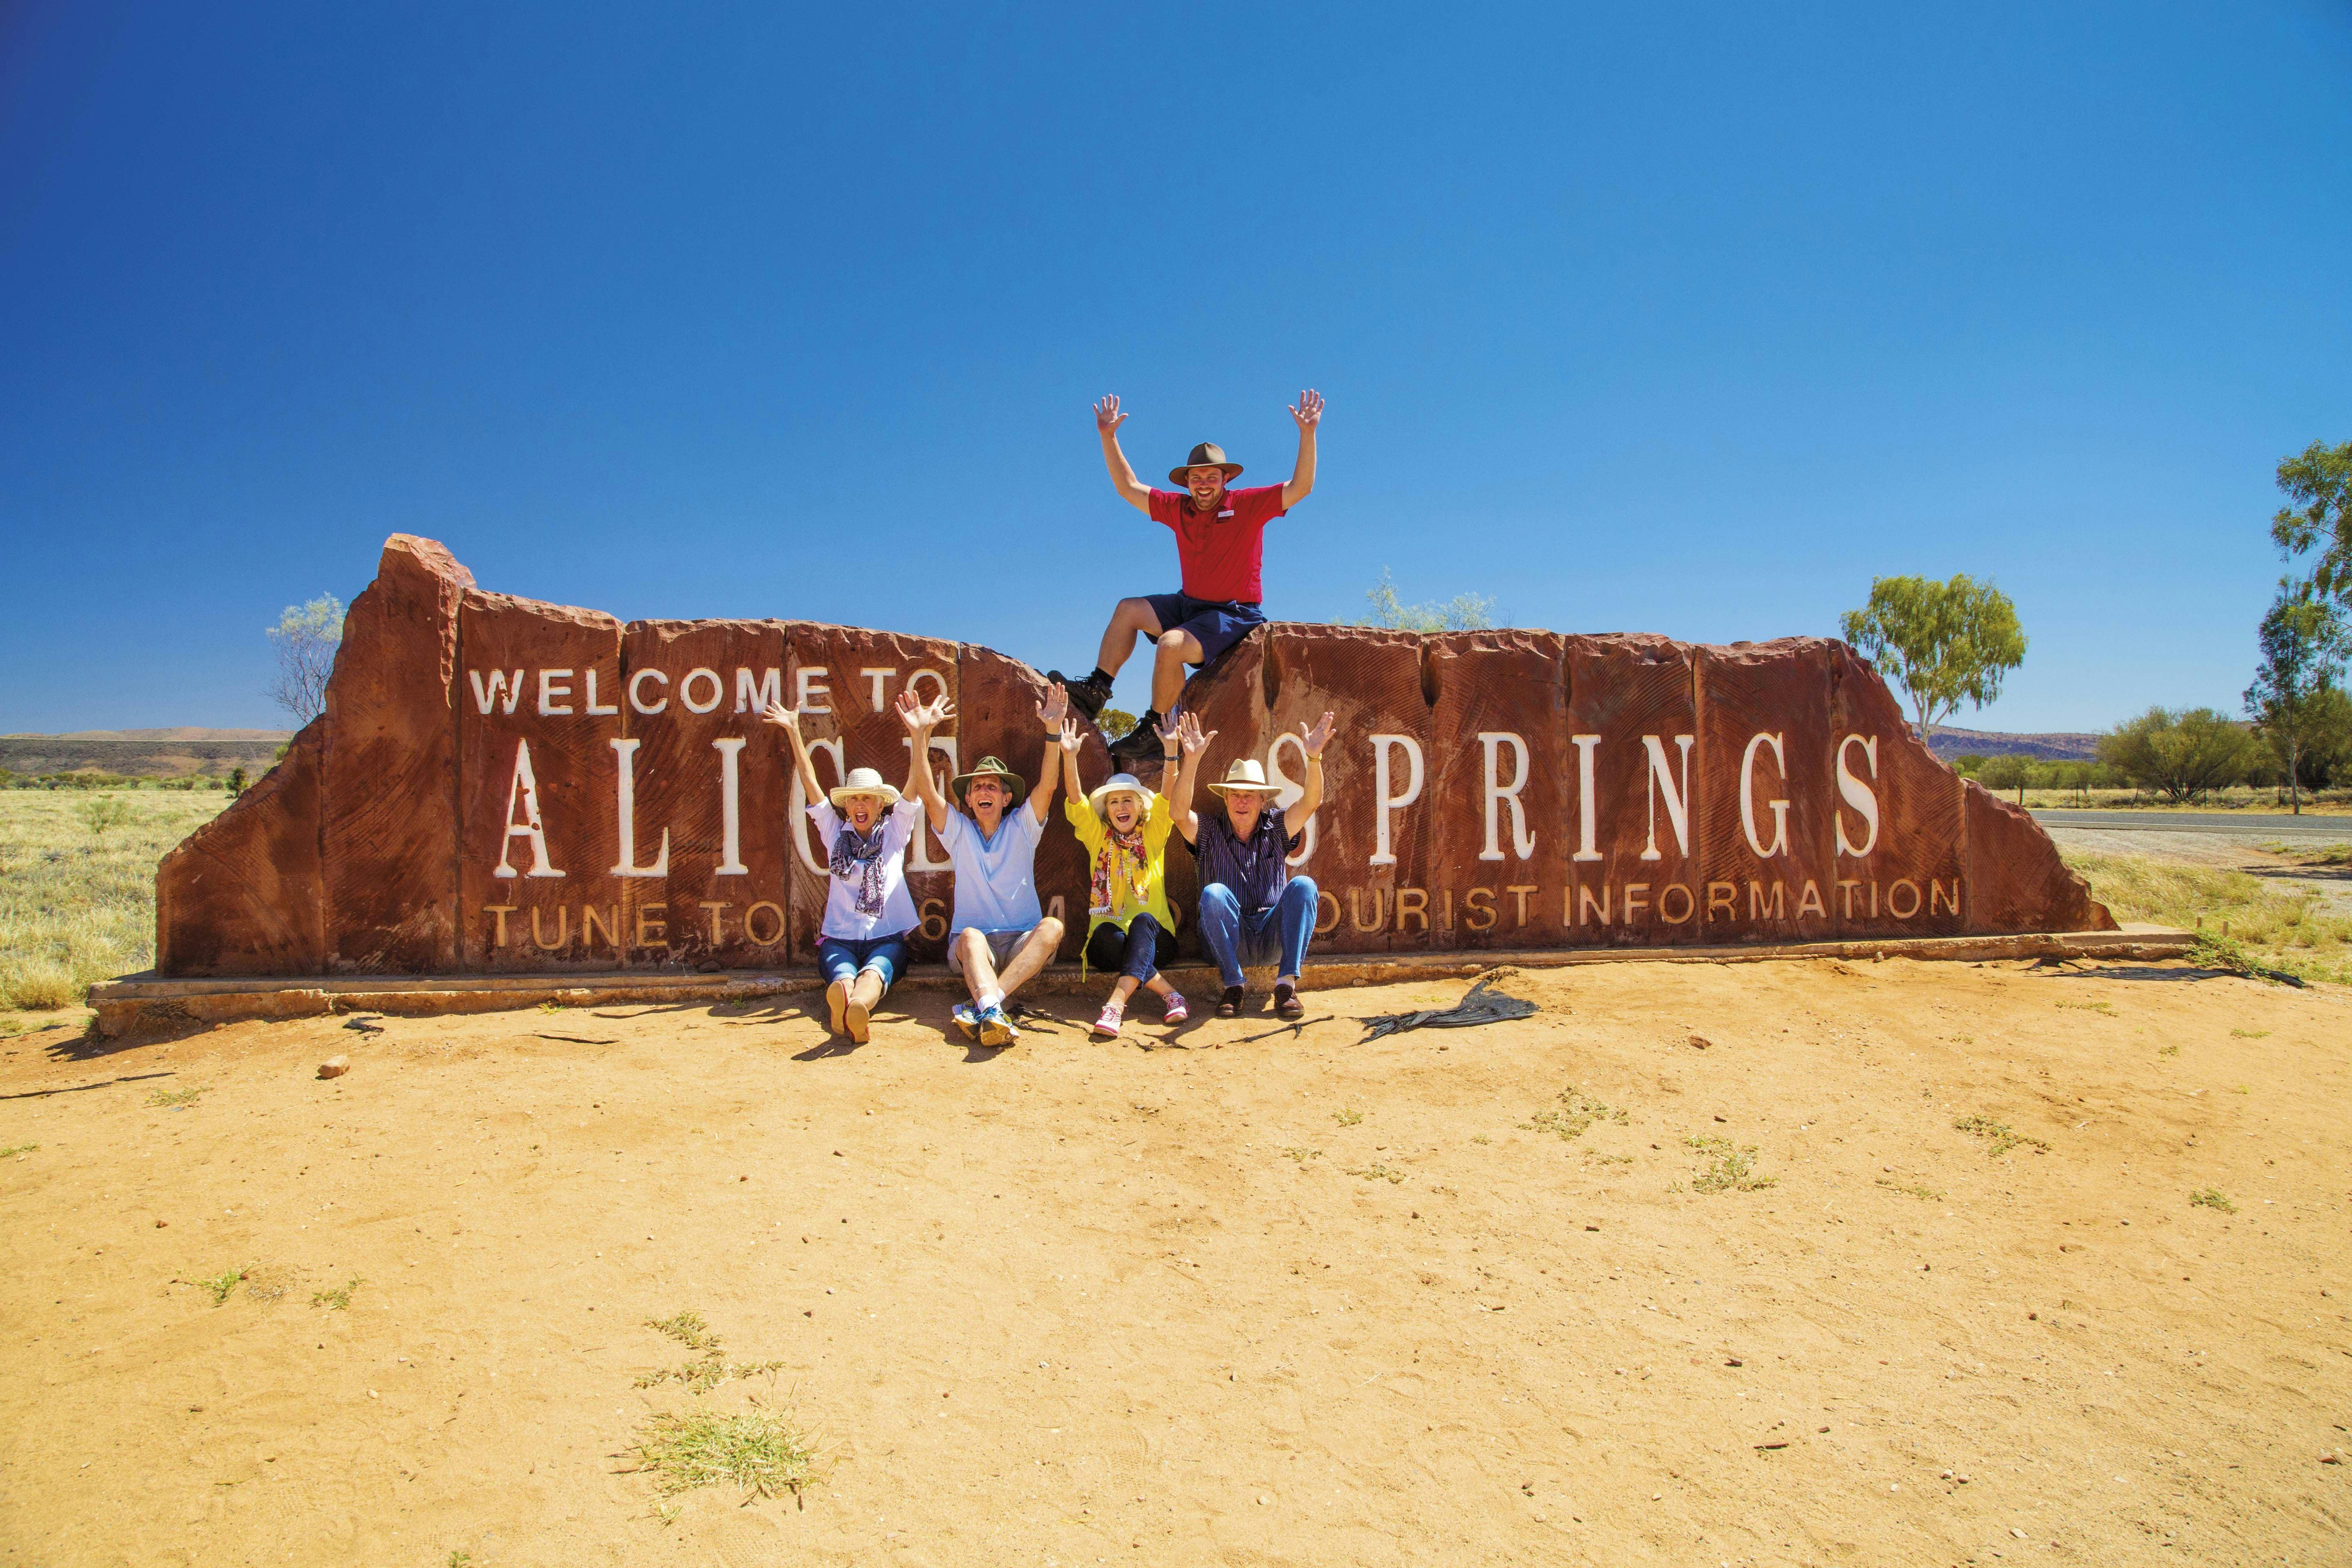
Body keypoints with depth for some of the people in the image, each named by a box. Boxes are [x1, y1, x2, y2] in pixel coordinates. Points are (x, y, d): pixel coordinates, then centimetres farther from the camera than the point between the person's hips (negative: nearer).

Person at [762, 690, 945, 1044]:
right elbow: (810, 781, 12)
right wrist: (793, 732, 5)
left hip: (887, 938, -1)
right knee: (843, 973, -36)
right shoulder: (835, 832, 19)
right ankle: (843, 1001, -70)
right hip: (839, 938, 1)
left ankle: (855, 1006, -70)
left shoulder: (895, 831, 16)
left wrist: (921, 736, -11)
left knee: (873, 972, -37)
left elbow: (916, 783, 3)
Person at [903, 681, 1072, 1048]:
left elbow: (1047, 786, -5)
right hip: (970, 946, 0)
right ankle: (992, 1012, -64)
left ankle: (981, 1007, -49)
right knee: (971, 935, -35)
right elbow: (928, 794, -4)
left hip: (1022, 942, 0)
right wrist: (919, 738, -15)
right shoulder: (959, 831, 12)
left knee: (1052, 926, -32)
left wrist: (1053, 731, -19)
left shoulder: (1022, 828, 10)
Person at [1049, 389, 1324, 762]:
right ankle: (1096, 691, 0)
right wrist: (1108, 437, 7)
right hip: (1190, 604, 7)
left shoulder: (1247, 505, -10)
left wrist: (1308, 434, -30)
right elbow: (1128, 487, 12)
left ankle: (1153, 728, -13)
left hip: (1236, 614, -7)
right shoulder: (1178, 508, 5)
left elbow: (1300, 487, -19)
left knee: (1171, 644, -28)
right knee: (1129, 610, 3)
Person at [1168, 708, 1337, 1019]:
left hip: (1271, 938, 1)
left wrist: (1314, 759, -30)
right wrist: (1190, 760, -31)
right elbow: (1178, 812, -18)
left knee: (1303, 885, -24)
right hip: (1228, 937, -1)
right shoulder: (1210, 830, 2)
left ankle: (1286, 983, -27)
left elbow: (1310, 802, -11)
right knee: (1214, 892, -30)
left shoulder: (1276, 828, 6)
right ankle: (1232, 986, -24)